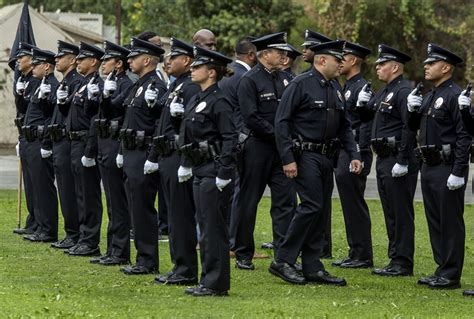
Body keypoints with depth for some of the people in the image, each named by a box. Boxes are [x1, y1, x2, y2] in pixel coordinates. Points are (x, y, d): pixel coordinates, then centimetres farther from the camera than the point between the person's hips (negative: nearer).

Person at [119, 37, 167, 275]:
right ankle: (143, 257, 17)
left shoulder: (156, 86, -14)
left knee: (143, 208, -7)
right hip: (131, 155, 10)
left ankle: (148, 261, -3)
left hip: (144, 156, -10)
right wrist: (123, 152, 23)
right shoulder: (138, 86, 17)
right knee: (136, 208, 12)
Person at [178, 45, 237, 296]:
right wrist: (185, 165, 20)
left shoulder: (219, 102, -14)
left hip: (214, 173, -10)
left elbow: (229, 139, -18)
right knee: (206, 228, 13)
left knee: (213, 228, -6)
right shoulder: (196, 100, 14)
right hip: (200, 172, 10)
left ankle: (216, 284, -1)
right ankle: (208, 280, 19)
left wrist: (224, 174, -21)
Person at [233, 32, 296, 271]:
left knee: (286, 200, -2)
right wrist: (277, 134, -15)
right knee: (248, 202, 3)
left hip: (282, 149, 6)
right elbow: (251, 118, -16)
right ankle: (243, 255, 13)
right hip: (257, 148, -6)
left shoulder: (285, 78, 11)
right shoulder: (249, 80, -8)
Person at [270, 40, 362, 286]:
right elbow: (281, 122, -13)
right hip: (305, 155, -8)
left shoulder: (334, 90, 15)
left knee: (320, 210, 7)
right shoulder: (301, 85, -9)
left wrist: (354, 155, 7)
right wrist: (288, 159, -18)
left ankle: (313, 268, 11)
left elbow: (344, 127, 21)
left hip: (326, 158, 8)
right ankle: (283, 261, -9)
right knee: (312, 206, -15)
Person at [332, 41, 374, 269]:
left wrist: (359, 157, -23)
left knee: (355, 205, -7)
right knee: (349, 205, 11)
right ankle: (355, 253, 16)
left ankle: (363, 256, -3)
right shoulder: (346, 87, 18)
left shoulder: (362, 88, -13)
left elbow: (366, 124, -19)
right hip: (342, 154, 10)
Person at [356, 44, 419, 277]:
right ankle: (396, 259, 20)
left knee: (401, 213, -6)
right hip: (384, 160, 10)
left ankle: (403, 264, -3)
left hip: (398, 161, -10)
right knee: (390, 213, 13)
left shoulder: (404, 92, -14)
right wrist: (362, 103, 3)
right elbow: (365, 117, 25)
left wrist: (403, 162, -25)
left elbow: (410, 128, -22)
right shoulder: (384, 92, 17)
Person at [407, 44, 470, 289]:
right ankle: (442, 269, 21)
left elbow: (465, 136, -18)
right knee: (435, 220, 13)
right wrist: (411, 109, 1)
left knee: (450, 221, -4)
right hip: (429, 166, 9)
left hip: (448, 168, -9)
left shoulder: (455, 96, -13)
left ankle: (451, 275, -1)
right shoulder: (429, 96, 15)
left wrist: (458, 172, -22)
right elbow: (413, 127, 22)